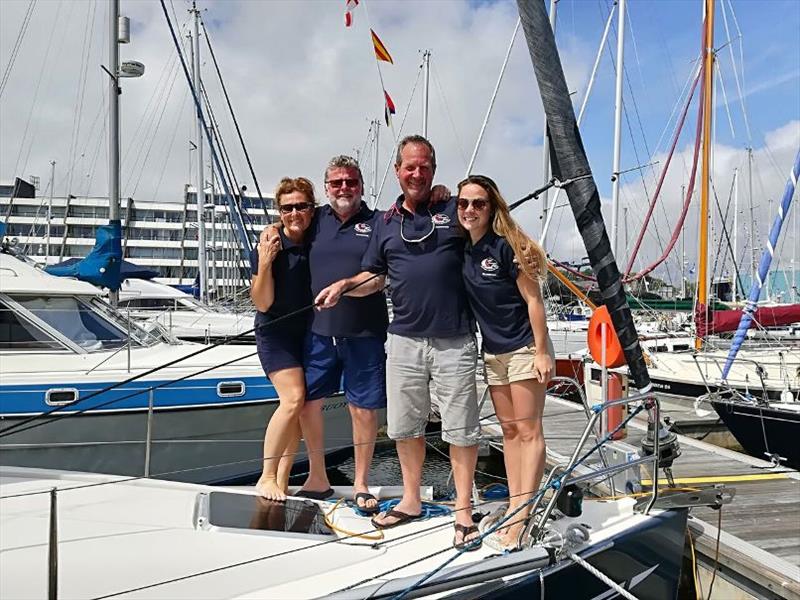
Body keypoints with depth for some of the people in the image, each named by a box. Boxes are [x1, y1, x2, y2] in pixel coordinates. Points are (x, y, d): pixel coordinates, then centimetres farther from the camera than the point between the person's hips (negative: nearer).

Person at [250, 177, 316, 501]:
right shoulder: (268, 246, -13)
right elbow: (262, 303, -15)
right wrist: (264, 263, -26)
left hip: (309, 333, 5)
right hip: (275, 332, -5)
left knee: (301, 406, 3)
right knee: (293, 399, -17)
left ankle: (282, 479, 14)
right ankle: (266, 477, -3)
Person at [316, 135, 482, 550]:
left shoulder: (454, 210, 2)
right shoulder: (386, 222, 12)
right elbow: (373, 277, 17)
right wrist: (343, 285, 0)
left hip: (454, 341, -3)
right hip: (404, 340, 4)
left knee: (460, 428, 4)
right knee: (404, 425, 14)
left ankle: (463, 511, 20)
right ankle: (411, 500, 33)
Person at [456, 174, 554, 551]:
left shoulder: (507, 246, -15)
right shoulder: (460, 249, 3)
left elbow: (533, 299, -14)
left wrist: (541, 352, -16)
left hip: (524, 348, -7)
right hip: (492, 351, 7)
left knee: (528, 431, -2)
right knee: (508, 430, 12)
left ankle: (521, 519, 1)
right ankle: (514, 509, 21)